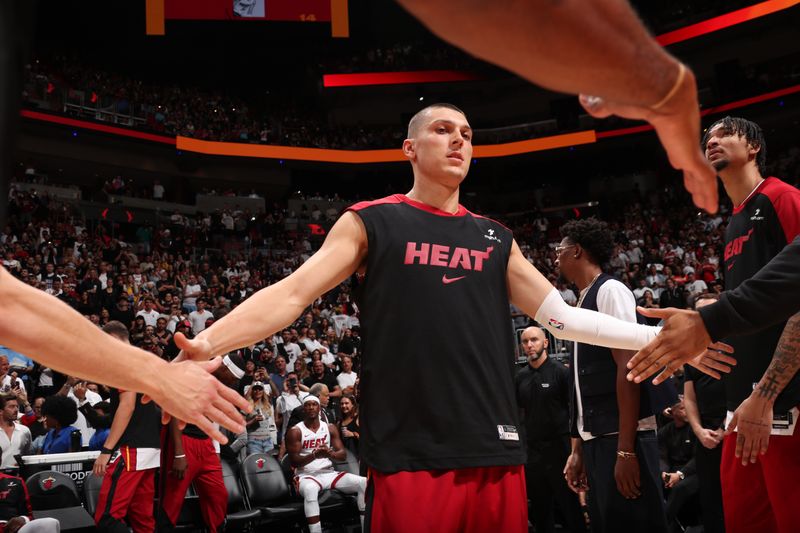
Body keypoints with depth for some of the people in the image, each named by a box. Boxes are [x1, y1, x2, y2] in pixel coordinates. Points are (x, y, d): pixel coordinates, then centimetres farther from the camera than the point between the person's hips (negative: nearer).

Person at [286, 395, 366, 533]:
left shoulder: (330, 428, 11)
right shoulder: (295, 432, -2)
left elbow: (343, 454, 4)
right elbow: (294, 462, -10)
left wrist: (330, 453, -21)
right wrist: (314, 455, -28)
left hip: (329, 473, 5)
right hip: (306, 475, -4)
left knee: (364, 483, -16)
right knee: (310, 489, -42)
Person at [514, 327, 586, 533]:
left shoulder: (560, 371, -6)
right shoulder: (520, 377, 8)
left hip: (559, 447, -4)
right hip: (532, 450, 5)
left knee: (570, 504, 1)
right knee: (539, 507, 13)